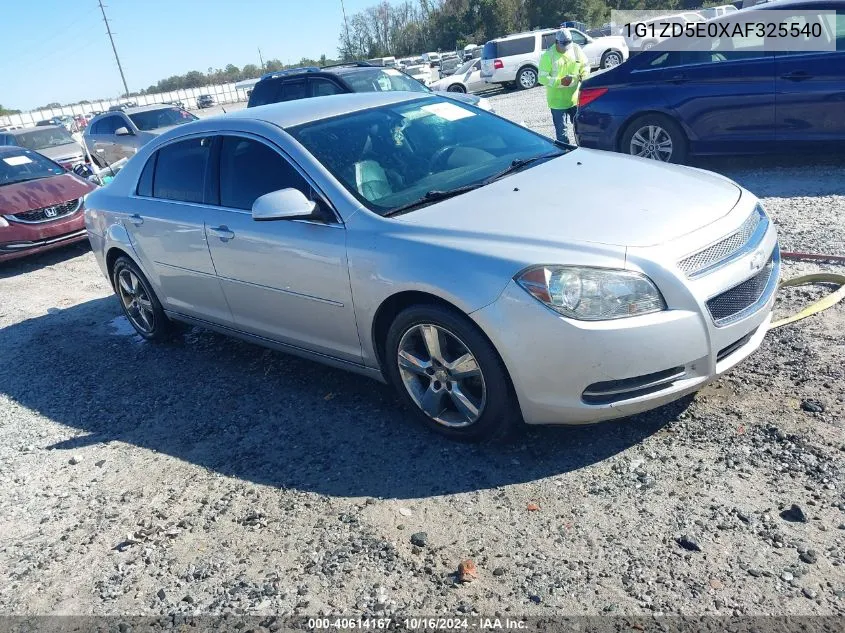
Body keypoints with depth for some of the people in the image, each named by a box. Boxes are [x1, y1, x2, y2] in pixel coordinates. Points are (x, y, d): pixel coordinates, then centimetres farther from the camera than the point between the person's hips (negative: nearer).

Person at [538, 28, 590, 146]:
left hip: (576, 98, 5)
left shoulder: (576, 49, 2)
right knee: (562, 130, -1)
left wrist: (584, 75, -10)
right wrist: (560, 82, -26)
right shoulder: (548, 56, -12)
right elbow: (542, 78, -15)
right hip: (558, 101, -5)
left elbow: (585, 65, 13)